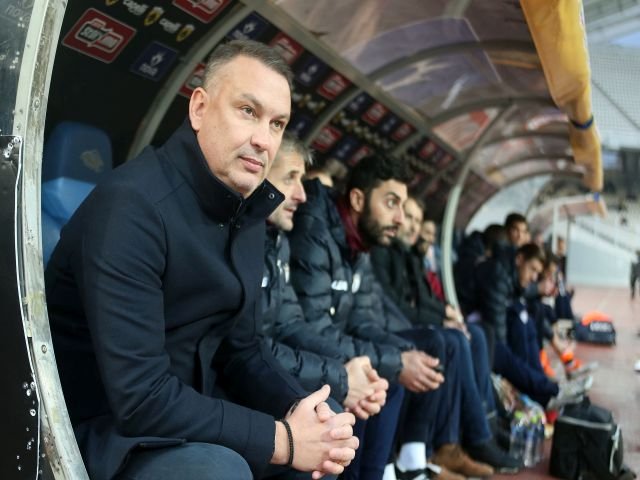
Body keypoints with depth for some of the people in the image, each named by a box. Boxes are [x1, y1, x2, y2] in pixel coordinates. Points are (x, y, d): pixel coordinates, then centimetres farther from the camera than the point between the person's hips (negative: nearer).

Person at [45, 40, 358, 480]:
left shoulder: (248, 210, 2)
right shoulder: (133, 205, -27)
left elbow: (240, 347, 6)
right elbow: (139, 398, -32)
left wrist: (300, 410, -13)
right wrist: (283, 440, -24)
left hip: (188, 406, 8)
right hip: (106, 426, -8)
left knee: (334, 424, 5)